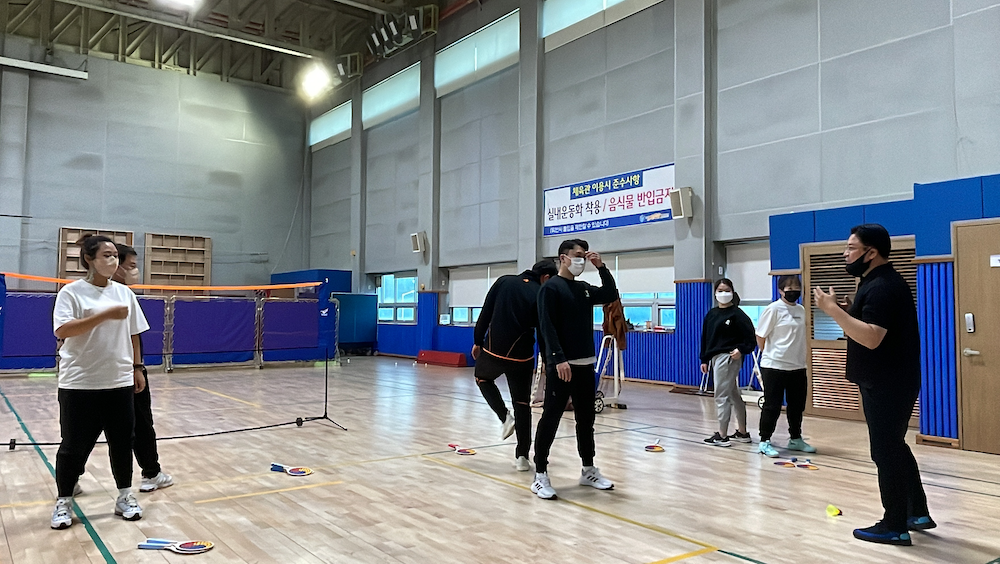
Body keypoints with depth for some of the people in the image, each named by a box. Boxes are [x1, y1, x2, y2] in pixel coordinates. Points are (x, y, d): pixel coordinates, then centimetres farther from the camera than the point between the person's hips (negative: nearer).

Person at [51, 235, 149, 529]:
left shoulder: (124, 293, 8)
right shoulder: (72, 292, -6)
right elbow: (62, 331, -19)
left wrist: (137, 368, 12)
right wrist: (106, 315, -24)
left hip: (120, 382, 4)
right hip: (80, 384, -4)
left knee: (122, 442, 9)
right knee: (75, 445, 5)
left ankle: (124, 497, 23)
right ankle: (64, 501, 22)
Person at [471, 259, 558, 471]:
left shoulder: (504, 281, 1)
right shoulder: (541, 296, -5)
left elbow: (485, 314, 2)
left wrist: (478, 342, 11)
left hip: (493, 350, 1)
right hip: (521, 357, -1)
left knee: (483, 378, 31)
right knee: (522, 403, 14)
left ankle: (505, 416, 11)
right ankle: (522, 456, 13)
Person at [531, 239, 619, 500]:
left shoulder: (585, 289, 15)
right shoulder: (551, 287, -6)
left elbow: (612, 295, 14)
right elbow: (547, 327, -14)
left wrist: (601, 267, 3)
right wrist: (559, 358, -23)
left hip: (585, 364, 7)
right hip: (560, 365, -7)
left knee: (586, 419, 13)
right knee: (551, 419, -3)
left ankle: (588, 470, 25)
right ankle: (540, 475, 4)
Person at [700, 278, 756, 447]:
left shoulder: (737, 314, -9)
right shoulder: (711, 314, 12)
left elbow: (750, 336, -10)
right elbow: (705, 337, 15)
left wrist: (742, 350, -21)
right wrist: (704, 359, 14)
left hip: (728, 358, -8)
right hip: (715, 358, 8)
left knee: (722, 396, -6)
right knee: (734, 396, 15)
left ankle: (722, 435, 0)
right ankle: (742, 433, 25)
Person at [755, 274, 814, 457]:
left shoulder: (801, 310, 8)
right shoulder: (773, 309, -11)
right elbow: (760, 336, -8)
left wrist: (798, 358, 13)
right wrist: (771, 355, 1)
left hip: (798, 366, 6)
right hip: (774, 367, -6)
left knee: (797, 405, 14)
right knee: (772, 406, 0)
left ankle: (795, 439, 30)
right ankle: (764, 442, 11)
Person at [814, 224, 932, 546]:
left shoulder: (882, 287, -21)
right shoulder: (877, 283, 12)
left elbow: (871, 337, -31)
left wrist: (832, 309, -29)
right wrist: (843, 310, 1)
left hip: (888, 385, -11)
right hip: (885, 383, 11)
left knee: (886, 452, -1)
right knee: (893, 448, 20)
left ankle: (895, 527, 10)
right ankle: (918, 513, 32)